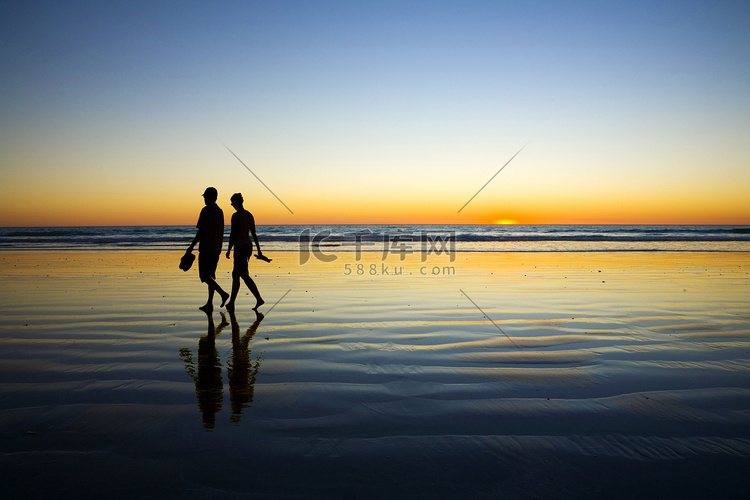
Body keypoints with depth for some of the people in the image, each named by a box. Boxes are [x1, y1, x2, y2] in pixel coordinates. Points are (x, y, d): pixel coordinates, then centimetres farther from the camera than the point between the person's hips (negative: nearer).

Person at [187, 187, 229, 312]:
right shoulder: (220, 211, 14)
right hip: (216, 249, 8)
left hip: (206, 249, -8)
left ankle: (223, 293, -20)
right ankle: (209, 304, 11)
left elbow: (201, 231, -15)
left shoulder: (206, 210, -11)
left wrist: (192, 246, -9)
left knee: (205, 276, -5)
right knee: (210, 276, 11)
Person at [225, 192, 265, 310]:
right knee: (235, 274, 14)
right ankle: (231, 302, 19)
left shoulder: (236, 215, -14)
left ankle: (259, 299, -14)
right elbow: (254, 234, 12)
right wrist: (258, 249, 15)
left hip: (240, 247, -9)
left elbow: (233, 234, -16)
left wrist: (229, 250, -9)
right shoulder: (249, 215, 10)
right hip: (249, 246, 9)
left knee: (244, 275, -7)